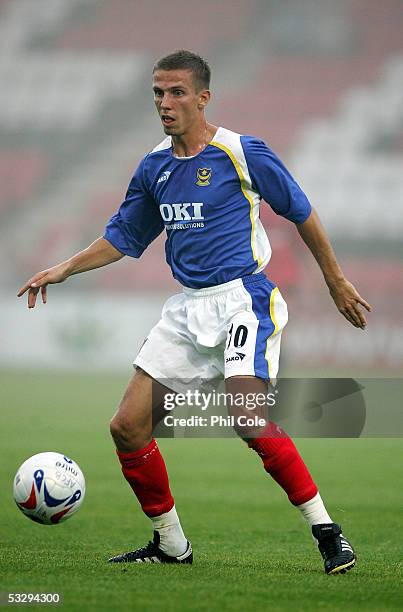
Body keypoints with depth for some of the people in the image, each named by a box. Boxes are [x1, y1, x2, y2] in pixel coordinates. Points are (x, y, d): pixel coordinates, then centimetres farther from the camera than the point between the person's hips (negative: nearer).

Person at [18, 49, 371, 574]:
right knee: (128, 427, 0)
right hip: (188, 308, 7)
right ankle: (171, 545, 16)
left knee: (250, 419, -27)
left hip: (244, 299, -7)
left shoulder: (242, 153, -8)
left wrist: (335, 281, 7)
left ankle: (327, 532, -15)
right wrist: (64, 270, 11)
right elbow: (123, 237, 21)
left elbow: (301, 213, 2)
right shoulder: (154, 167, 9)